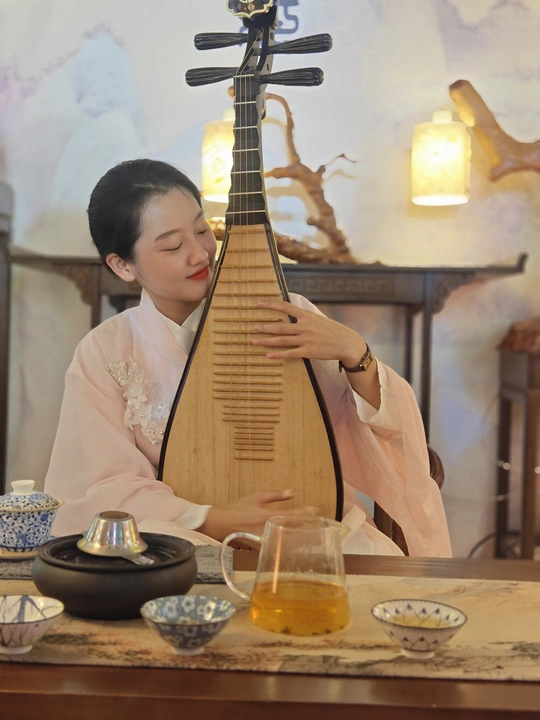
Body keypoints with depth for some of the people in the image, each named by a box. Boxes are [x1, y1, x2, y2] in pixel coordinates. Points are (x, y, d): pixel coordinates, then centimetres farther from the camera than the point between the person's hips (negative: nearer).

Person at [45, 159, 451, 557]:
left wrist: (353, 352, -18)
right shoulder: (102, 355, 2)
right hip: (194, 544, 0)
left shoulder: (283, 315, 3)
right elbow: (105, 490, -3)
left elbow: (388, 422, 3)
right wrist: (216, 521, -16)